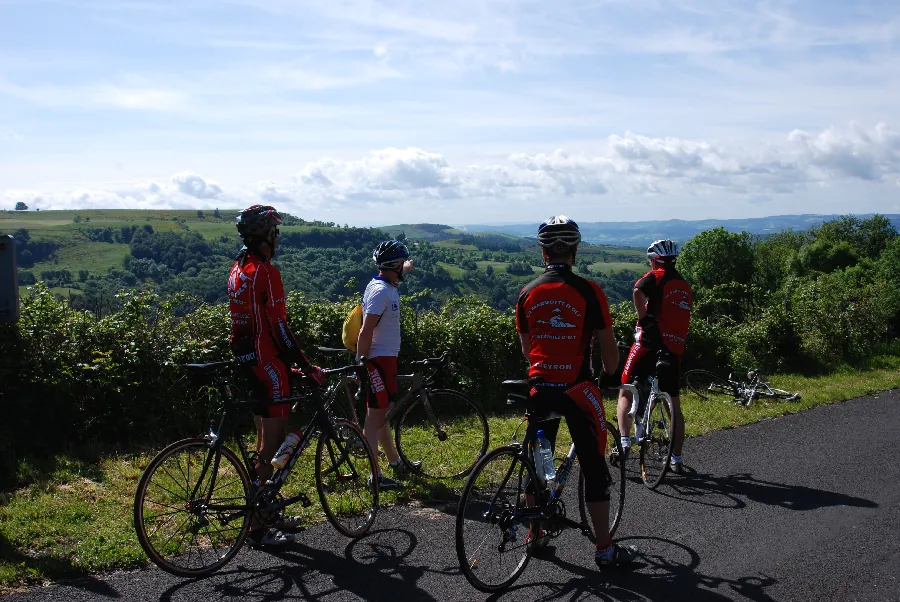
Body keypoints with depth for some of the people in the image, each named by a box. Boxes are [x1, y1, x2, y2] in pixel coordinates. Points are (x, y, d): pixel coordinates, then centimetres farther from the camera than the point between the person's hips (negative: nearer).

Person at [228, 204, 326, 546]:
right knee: (272, 444, -2)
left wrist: (289, 362, 21)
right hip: (268, 366, -10)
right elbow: (279, 328, -21)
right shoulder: (266, 272, -17)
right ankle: (259, 526, 5)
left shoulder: (238, 270, 13)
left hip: (248, 364, 10)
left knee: (266, 438, 18)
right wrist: (307, 368, -14)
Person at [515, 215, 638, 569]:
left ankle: (535, 533, 30)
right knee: (594, 468, 5)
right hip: (577, 388, -4)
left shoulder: (528, 293, 2)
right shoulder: (588, 291, -10)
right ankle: (604, 549, 10)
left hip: (540, 388, 4)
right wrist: (609, 373, 15)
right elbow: (608, 346, -5)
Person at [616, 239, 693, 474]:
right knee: (674, 405, 13)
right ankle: (676, 459, 14)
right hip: (675, 348, 6)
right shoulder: (686, 287, 20)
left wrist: (643, 318, -11)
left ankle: (624, 441, -7)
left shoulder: (657, 276, -1)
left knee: (626, 392, 7)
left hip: (651, 342, -6)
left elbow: (637, 291, -21)